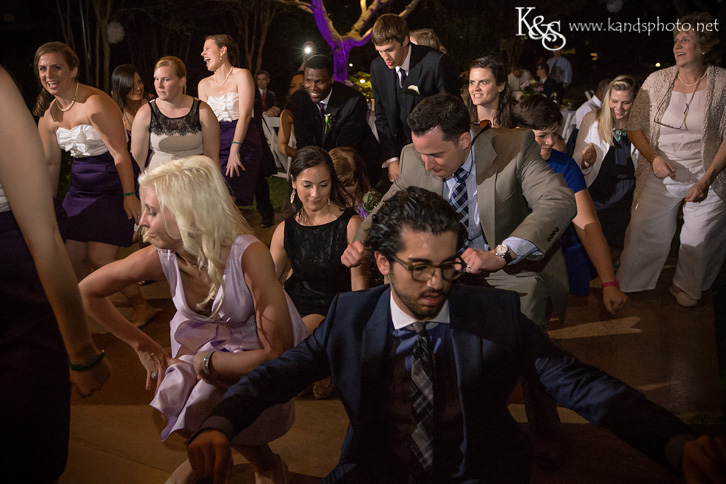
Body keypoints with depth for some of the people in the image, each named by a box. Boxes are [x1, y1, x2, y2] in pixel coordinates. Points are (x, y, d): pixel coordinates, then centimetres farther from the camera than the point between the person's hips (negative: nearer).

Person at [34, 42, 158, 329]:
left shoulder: (95, 103, -17)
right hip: (80, 187, 8)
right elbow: (51, 163, 15)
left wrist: (129, 195, -21)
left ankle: (142, 307, 10)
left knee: (99, 260, -10)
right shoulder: (49, 115, 6)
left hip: (113, 186, -7)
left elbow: (120, 154, -19)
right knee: (71, 259, 7)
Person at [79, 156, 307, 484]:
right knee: (174, 396, -15)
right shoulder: (161, 257, -21)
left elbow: (278, 353, -31)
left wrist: (200, 362, -22)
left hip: (257, 353, -4)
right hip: (206, 341, 4)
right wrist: (145, 347, -4)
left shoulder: (248, 255, -34)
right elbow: (86, 291, -4)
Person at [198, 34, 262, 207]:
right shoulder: (204, 84, 14)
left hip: (242, 143, -4)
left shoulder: (241, 76, -1)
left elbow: (245, 115, -10)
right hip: (216, 146, 5)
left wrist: (234, 150, -19)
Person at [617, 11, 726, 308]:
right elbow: (635, 127, 4)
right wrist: (654, 158, -12)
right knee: (643, 233, -1)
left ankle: (686, 287, 32)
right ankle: (625, 286, 17)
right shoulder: (657, 81, 0)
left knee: (701, 241, 7)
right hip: (661, 174, 1)